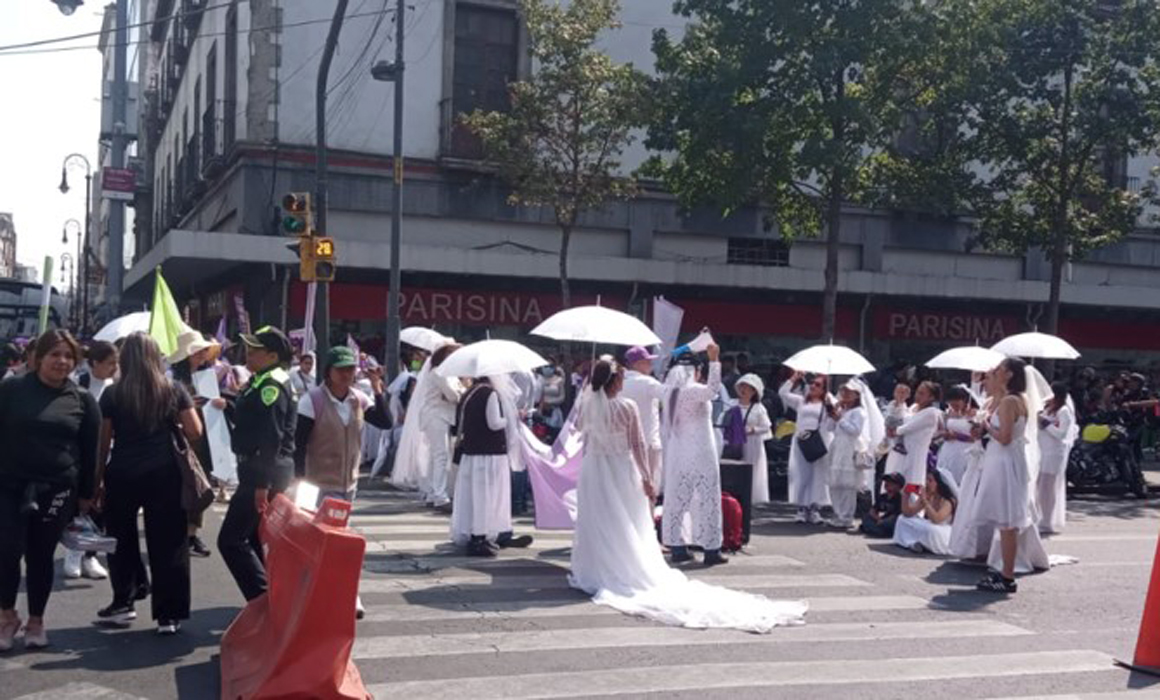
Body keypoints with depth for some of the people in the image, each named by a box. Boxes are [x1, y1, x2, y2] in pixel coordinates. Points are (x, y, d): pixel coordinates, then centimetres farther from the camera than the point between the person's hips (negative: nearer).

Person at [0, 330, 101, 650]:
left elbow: (90, 450, 6)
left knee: (41, 556, 7)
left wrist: (86, 493, 6)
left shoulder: (82, 400, 3)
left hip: (57, 489, 1)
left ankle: (36, 621, 22)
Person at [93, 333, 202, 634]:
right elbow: (195, 432, -4)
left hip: (122, 474, 0)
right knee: (167, 544, 4)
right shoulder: (174, 390, -1)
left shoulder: (112, 395, -1)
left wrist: (98, 480, 9)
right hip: (164, 474, 0)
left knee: (121, 538, 19)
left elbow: (103, 442, 0)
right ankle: (168, 615, 4)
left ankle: (123, 602, 26)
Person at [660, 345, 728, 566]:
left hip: (676, 452, 7)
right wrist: (714, 360, -33)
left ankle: (677, 547, 10)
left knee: (677, 498, 8)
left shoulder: (670, 390, 9)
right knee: (706, 498, -2)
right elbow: (712, 390, -33)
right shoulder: (692, 390, -12)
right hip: (699, 452, -7)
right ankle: (711, 549, 0)